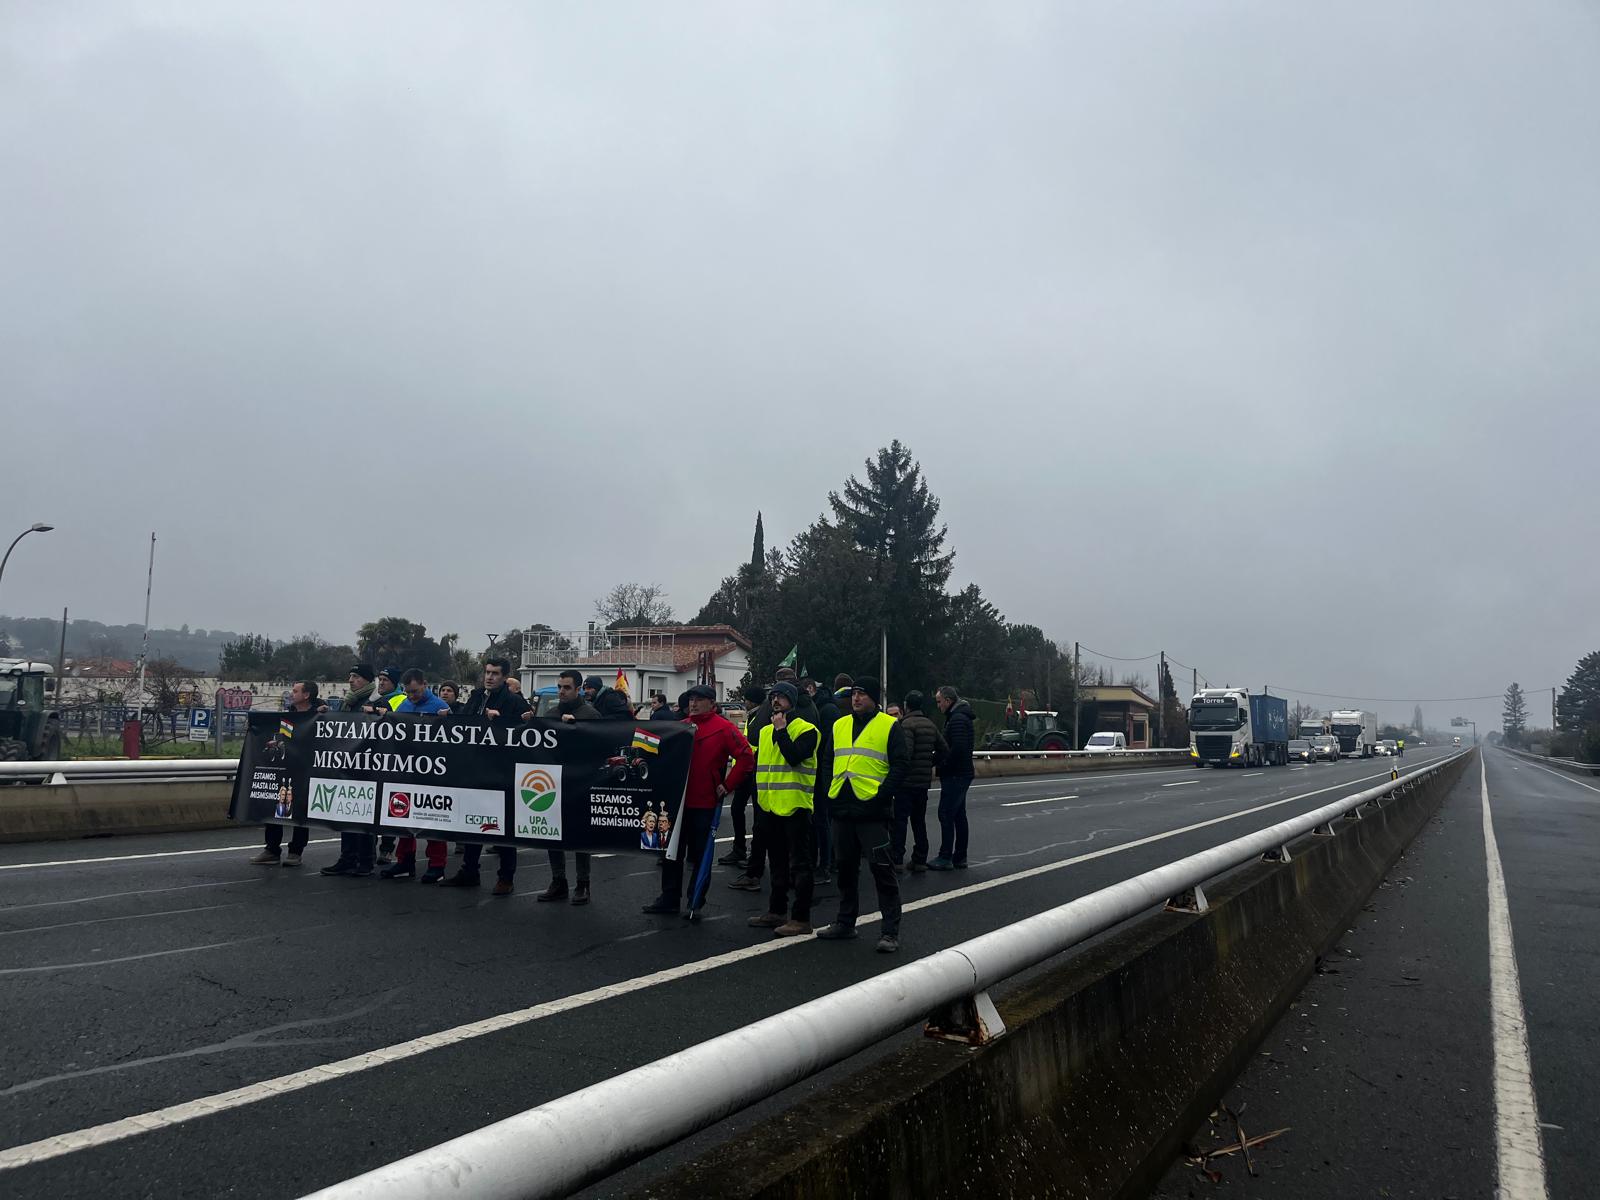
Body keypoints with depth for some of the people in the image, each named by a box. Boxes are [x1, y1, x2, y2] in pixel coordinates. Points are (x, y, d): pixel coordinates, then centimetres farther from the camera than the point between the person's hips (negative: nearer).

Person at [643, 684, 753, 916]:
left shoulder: (724, 728, -8)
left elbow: (746, 758, -13)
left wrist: (727, 786, -12)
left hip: (706, 803, -5)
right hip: (678, 800, 5)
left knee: (701, 854, 6)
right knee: (672, 850, 12)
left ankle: (696, 902, 16)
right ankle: (669, 898, 23)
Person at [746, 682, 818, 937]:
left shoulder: (806, 730, -7)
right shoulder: (765, 731, 15)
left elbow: (795, 757, -24)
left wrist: (781, 730, -17)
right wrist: (759, 798, 17)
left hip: (795, 808, -7)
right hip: (769, 808, 8)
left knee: (798, 864, -3)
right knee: (778, 863, 17)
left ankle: (801, 918, 2)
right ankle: (776, 911, 27)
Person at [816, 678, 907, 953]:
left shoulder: (889, 726, -2)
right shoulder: (839, 726, 15)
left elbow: (900, 764, -6)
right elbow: (829, 761, 21)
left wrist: (883, 794, -16)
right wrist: (830, 792, 9)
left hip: (872, 809, -6)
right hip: (842, 809, 6)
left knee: (881, 867, -4)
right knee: (845, 866, 14)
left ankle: (891, 931, 2)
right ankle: (845, 922, 27)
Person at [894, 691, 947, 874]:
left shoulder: (907, 724, -14)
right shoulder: (930, 725, 11)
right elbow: (944, 750, 13)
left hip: (907, 780, -7)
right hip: (924, 781, 7)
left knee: (900, 819, -2)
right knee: (919, 820, 14)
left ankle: (897, 860, -3)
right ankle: (920, 860, 16)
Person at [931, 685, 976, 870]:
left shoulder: (957, 719, -16)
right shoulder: (959, 716, 17)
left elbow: (958, 748, -26)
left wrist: (944, 765, -15)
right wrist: (942, 761, 11)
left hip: (955, 775, -11)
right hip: (961, 774, 11)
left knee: (946, 814, -8)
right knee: (959, 815, 12)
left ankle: (945, 858, -6)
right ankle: (960, 856, 17)